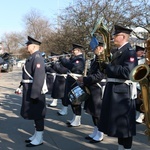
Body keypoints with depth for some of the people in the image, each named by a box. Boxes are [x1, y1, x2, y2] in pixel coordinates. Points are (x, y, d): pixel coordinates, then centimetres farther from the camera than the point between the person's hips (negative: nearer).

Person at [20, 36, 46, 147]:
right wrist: (22, 86, 18)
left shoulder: (37, 58, -17)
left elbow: (39, 77, -24)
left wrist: (34, 94, -25)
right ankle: (36, 135, 29)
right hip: (29, 91, 10)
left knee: (38, 115, 0)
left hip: (35, 92, -10)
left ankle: (39, 139, 11)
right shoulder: (32, 57, 14)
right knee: (34, 114, 17)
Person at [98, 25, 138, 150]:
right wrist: (106, 66, 2)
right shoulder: (118, 52, 17)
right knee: (118, 123, 16)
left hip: (123, 93, -9)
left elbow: (127, 72, -24)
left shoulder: (130, 52, -12)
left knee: (124, 124, -2)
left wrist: (107, 66, -20)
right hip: (114, 91, 10)